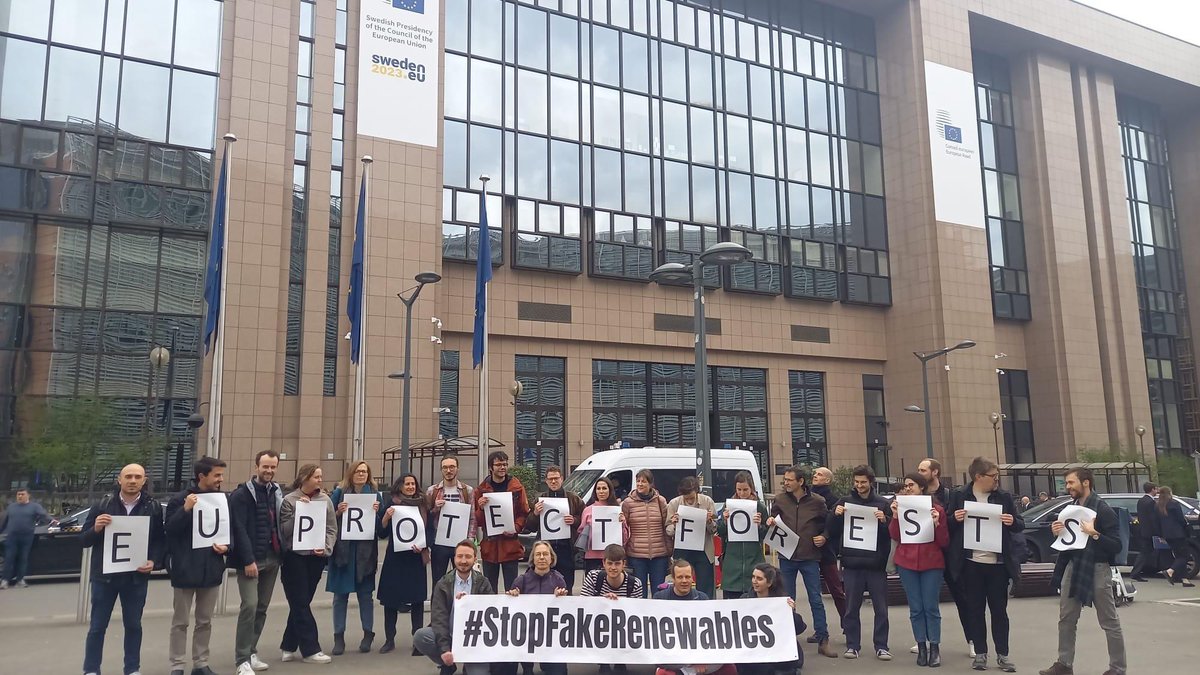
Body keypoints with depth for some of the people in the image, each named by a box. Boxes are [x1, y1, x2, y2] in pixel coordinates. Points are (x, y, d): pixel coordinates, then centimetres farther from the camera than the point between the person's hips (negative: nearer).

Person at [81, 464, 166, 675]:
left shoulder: (154, 507, -1)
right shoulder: (103, 504, -2)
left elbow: (160, 539, 5)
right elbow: (83, 540, 1)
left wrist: (154, 561, -10)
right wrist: (96, 529, -19)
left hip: (136, 576, 0)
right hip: (105, 574, 0)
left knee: (133, 625, 11)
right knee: (97, 626, 6)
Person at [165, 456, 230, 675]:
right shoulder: (180, 499, -9)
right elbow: (170, 531, -14)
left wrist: (227, 546, -7)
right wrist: (186, 509, -27)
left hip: (212, 569, 5)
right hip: (185, 569, -4)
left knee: (205, 621, 14)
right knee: (180, 622, 6)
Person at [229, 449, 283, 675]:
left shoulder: (277, 492, 12)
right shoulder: (242, 494, -7)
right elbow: (239, 529, -13)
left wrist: (281, 554, 3)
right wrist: (248, 560, -18)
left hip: (272, 558, 6)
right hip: (250, 559, -6)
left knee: (262, 608, 10)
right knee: (249, 606, -12)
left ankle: (251, 653, 21)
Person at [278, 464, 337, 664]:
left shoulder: (325, 499, 4)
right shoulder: (289, 500, -4)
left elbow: (332, 528, 5)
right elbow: (285, 530, -10)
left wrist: (325, 547, -10)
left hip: (316, 558, 4)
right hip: (295, 557, -4)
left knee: (301, 603, 12)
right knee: (300, 604, 0)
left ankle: (290, 647, 23)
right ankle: (310, 649, 4)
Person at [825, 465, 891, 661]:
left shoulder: (882, 504, 5)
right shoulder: (844, 502, 7)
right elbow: (831, 532, 5)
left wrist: (884, 521, -15)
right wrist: (836, 515, -12)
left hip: (876, 563, -1)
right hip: (852, 563, 1)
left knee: (881, 608, 5)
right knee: (851, 608, 7)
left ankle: (881, 646, 15)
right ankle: (852, 645, 16)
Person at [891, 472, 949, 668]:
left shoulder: (936, 509, -1)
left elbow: (944, 542, -2)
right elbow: (895, 537, 0)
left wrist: (937, 523, -17)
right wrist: (895, 516, -11)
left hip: (932, 563, -2)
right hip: (907, 563, 2)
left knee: (931, 607, -1)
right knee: (915, 608, 5)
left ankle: (935, 648, 8)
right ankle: (921, 647, 12)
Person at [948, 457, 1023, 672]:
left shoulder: (1004, 497, 2)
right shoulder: (959, 495, -2)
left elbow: (1020, 524, 7)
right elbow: (948, 525, 5)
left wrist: (1012, 522, -14)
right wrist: (955, 519, -16)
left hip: (997, 563, 1)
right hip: (971, 563, -1)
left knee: (999, 609, 8)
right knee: (975, 610, 8)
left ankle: (1002, 654, 18)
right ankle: (980, 653, 18)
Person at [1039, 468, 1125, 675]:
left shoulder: (1103, 510, -11)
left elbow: (1116, 546, -15)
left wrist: (1094, 534, -28)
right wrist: (1056, 532, -2)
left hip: (1096, 569, -7)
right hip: (1073, 566, 7)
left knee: (1110, 623, 4)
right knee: (1066, 619, 11)